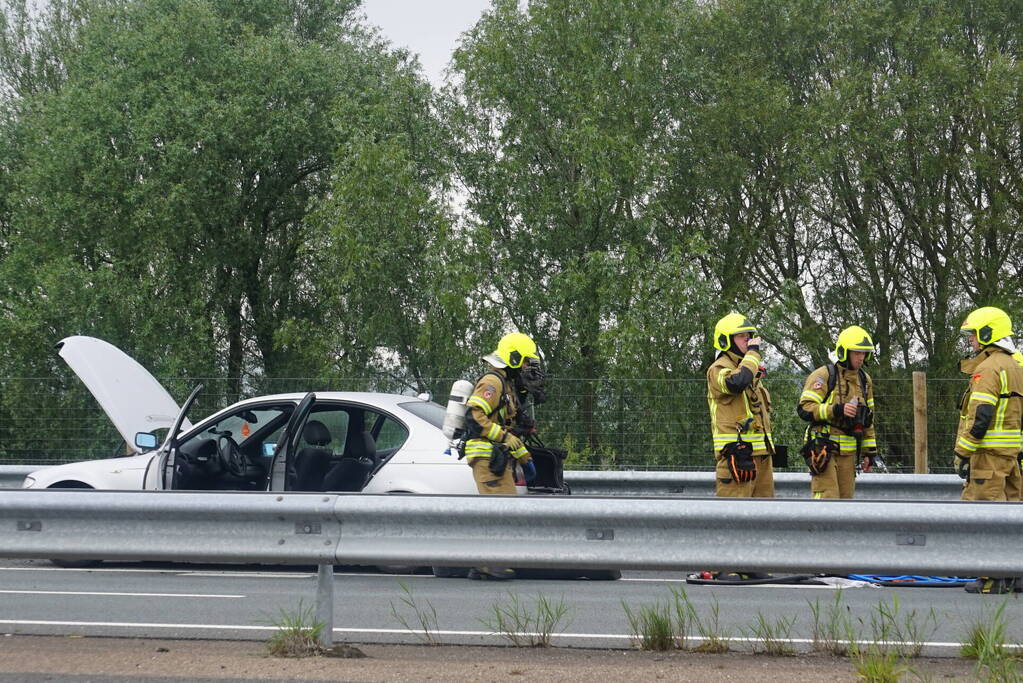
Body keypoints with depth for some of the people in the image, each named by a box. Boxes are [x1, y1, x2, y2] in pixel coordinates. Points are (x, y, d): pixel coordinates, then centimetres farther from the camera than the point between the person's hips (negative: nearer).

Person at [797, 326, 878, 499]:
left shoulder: (864, 380, 16)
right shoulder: (824, 375, -8)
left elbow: (868, 420, 22)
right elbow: (805, 408, -16)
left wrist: (870, 451, 17)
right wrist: (835, 410, -27)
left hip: (848, 452, 7)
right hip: (824, 449, -7)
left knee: (845, 497, 7)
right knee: (827, 498, -14)